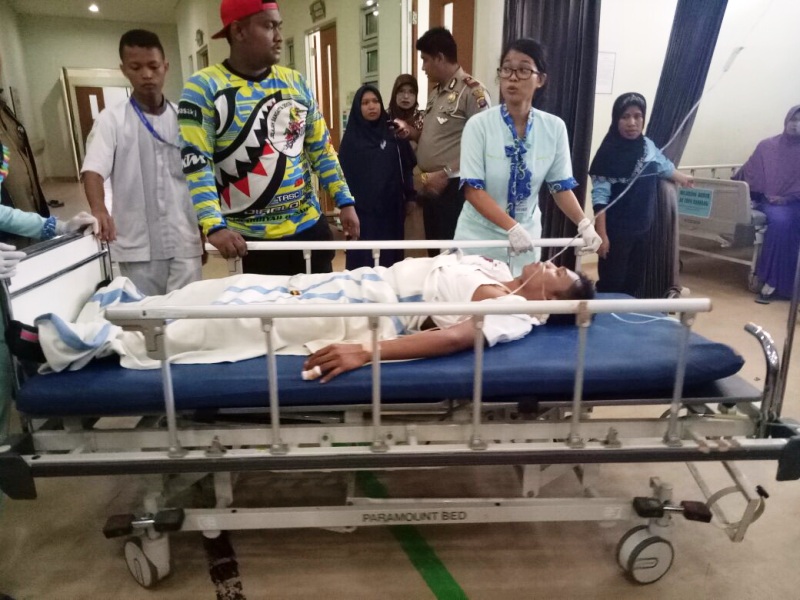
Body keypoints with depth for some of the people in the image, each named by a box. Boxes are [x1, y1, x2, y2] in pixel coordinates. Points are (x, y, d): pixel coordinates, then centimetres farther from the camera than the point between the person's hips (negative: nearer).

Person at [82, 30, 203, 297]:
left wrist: (204, 231, 12)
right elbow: (94, 169, -11)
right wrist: (98, 209, -31)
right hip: (138, 246, -2)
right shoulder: (111, 119, 1)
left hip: (184, 242, 2)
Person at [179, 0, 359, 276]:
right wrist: (214, 226, -24)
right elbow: (196, 163, -12)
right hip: (249, 239, -4)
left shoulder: (295, 82, 9)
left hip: (309, 227, 5)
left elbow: (321, 149, 10)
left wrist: (345, 201, 2)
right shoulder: (203, 87, -5)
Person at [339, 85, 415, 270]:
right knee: (364, 258, 1)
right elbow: (344, 172, 1)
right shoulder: (351, 137, 3)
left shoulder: (393, 133, 7)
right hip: (363, 208, -2)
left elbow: (407, 167, 7)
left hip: (391, 207, 2)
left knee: (390, 255, 6)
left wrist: (409, 197, 0)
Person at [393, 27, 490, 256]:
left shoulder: (472, 91, -12)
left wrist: (445, 174, -19)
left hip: (453, 187, -8)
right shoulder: (436, 92, 15)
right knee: (434, 251, 16)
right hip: (430, 186, 9)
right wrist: (410, 132, 5)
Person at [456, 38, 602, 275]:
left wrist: (584, 223, -15)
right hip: (480, 237, -2)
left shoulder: (554, 128, -3)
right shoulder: (478, 125, -11)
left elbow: (561, 186, 2)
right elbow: (472, 189, -16)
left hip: (527, 236, 2)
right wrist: (512, 227, -28)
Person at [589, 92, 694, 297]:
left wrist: (682, 178, 45)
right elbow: (600, 197, -16)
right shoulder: (609, 153, -14)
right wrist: (602, 234, -21)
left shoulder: (648, 146, 4)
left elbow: (663, 165, 26)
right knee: (611, 284, -2)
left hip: (643, 229, 6)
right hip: (616, 231, -6)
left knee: (634, 283, 15)